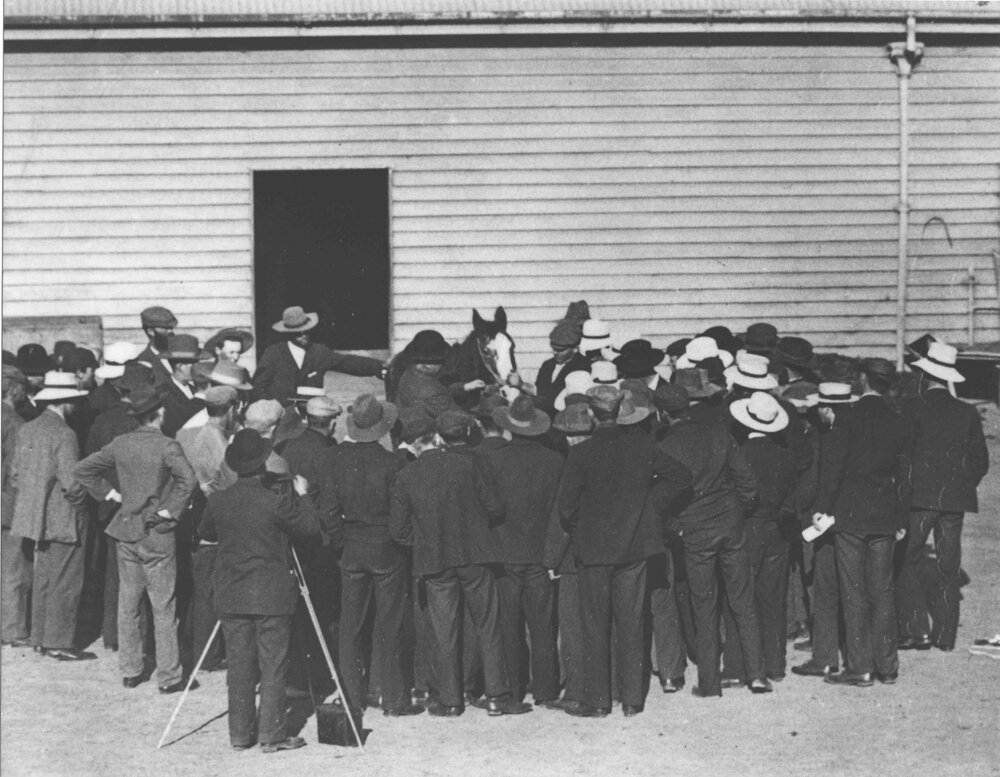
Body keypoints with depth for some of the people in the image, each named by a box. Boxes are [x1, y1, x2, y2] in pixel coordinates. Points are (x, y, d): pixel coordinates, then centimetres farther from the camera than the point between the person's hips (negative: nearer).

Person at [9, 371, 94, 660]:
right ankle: (59, 643, 3)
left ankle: (40, 638, 22)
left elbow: (15, 476, 9)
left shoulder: (26, 430, 6)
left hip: (36, 516, 8)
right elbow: (72, 484, -21)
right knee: (65, 584, 0)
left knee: (43, 580, 16)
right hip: (63, 519, -8)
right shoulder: (64, 434, -18)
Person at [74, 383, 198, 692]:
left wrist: (109, 493, 10)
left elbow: (83, 469, 7)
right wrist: (172, 510, -17)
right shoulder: (166, 446, -15)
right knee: (163, 608, 2)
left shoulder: (121, 444, 1)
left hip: (126, 531, 5)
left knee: (127, 604, 15)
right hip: (157, 534, -5)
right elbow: (188, 479, -30)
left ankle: (129, 670, 22)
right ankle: (169, 676, 6)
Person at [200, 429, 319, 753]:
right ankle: (272, 734, 6)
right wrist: (301, 497, 9)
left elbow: (206, 533, 14)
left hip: (232, 597, 4)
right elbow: (310, 529, -4)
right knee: (273, 666, 4)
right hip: (271, 596, -4)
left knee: (239, 665, 10)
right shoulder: (277, 502, -16)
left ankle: (240, 734, 15)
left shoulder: (218, 501, -4)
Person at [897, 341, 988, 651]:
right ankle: (945, 634, 14)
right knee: (948, 568, 11)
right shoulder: (967, 413, 5)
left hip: (920, 498, -4)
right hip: (955, 500, 4)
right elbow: (981, 461, 7)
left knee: (906, 562, 3)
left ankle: (916, 629, -6)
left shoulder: (912, 408, -7)